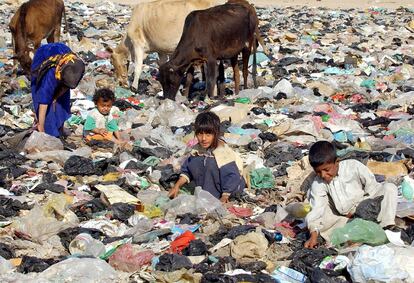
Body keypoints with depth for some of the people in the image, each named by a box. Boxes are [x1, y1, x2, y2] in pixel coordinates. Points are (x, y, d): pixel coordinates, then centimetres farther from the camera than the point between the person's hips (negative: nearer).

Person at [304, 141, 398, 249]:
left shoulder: (353, 166, -17)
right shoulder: (318, 184, -13)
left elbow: (372, 184, -9)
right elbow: (317, 210, -19)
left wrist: (356, 209, -14)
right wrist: (313, 236, -33)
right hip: (342, 217, 1)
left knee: (390, 188, -23)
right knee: (310, 218, -23)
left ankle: (386, 226, -27)